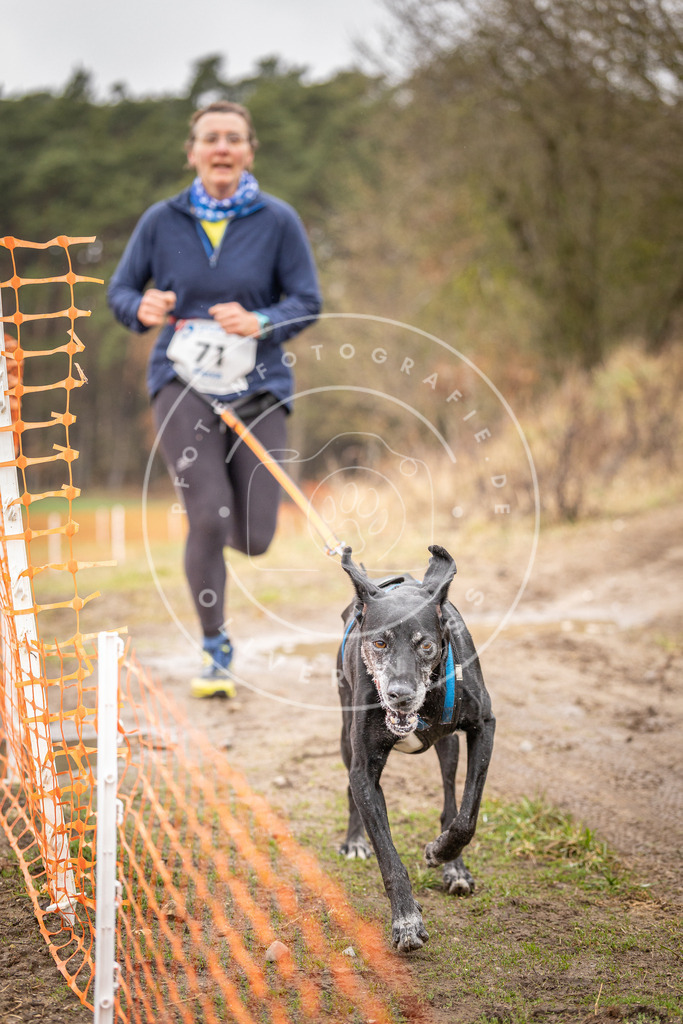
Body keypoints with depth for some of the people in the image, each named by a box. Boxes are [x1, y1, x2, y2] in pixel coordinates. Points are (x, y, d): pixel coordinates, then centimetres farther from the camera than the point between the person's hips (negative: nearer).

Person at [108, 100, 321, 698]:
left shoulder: (277, 221, -1)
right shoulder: (162, 221, 1)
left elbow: (308, 301, -2)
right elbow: (119, 290, 8)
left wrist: (259, 322, -21)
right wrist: (142, 309, -16)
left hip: (258, 386, 1)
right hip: (183, 382, -1)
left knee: (253, 539, -2)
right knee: (209, 516, -19)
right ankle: (215, 651, -1)